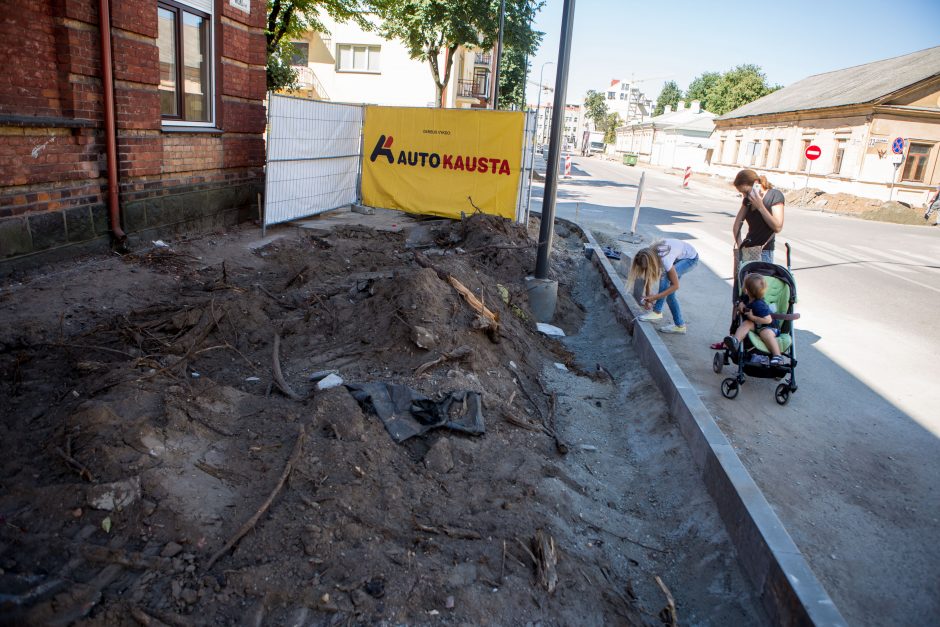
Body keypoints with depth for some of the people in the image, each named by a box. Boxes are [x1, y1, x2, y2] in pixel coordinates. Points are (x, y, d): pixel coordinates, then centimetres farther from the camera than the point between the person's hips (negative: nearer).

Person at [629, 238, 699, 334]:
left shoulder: (664, 260, -41)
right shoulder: (648, 255, -23)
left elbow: (675, 286, -31)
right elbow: (647, 278, -10)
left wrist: (655, 297, -32)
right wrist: (648, 298, -13)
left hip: (690, 258, -7)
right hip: (679, 256, 8)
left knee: (665, 276, -29)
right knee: (668, 291, -1)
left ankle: (657, 312, -21)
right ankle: (679, 325, 9)